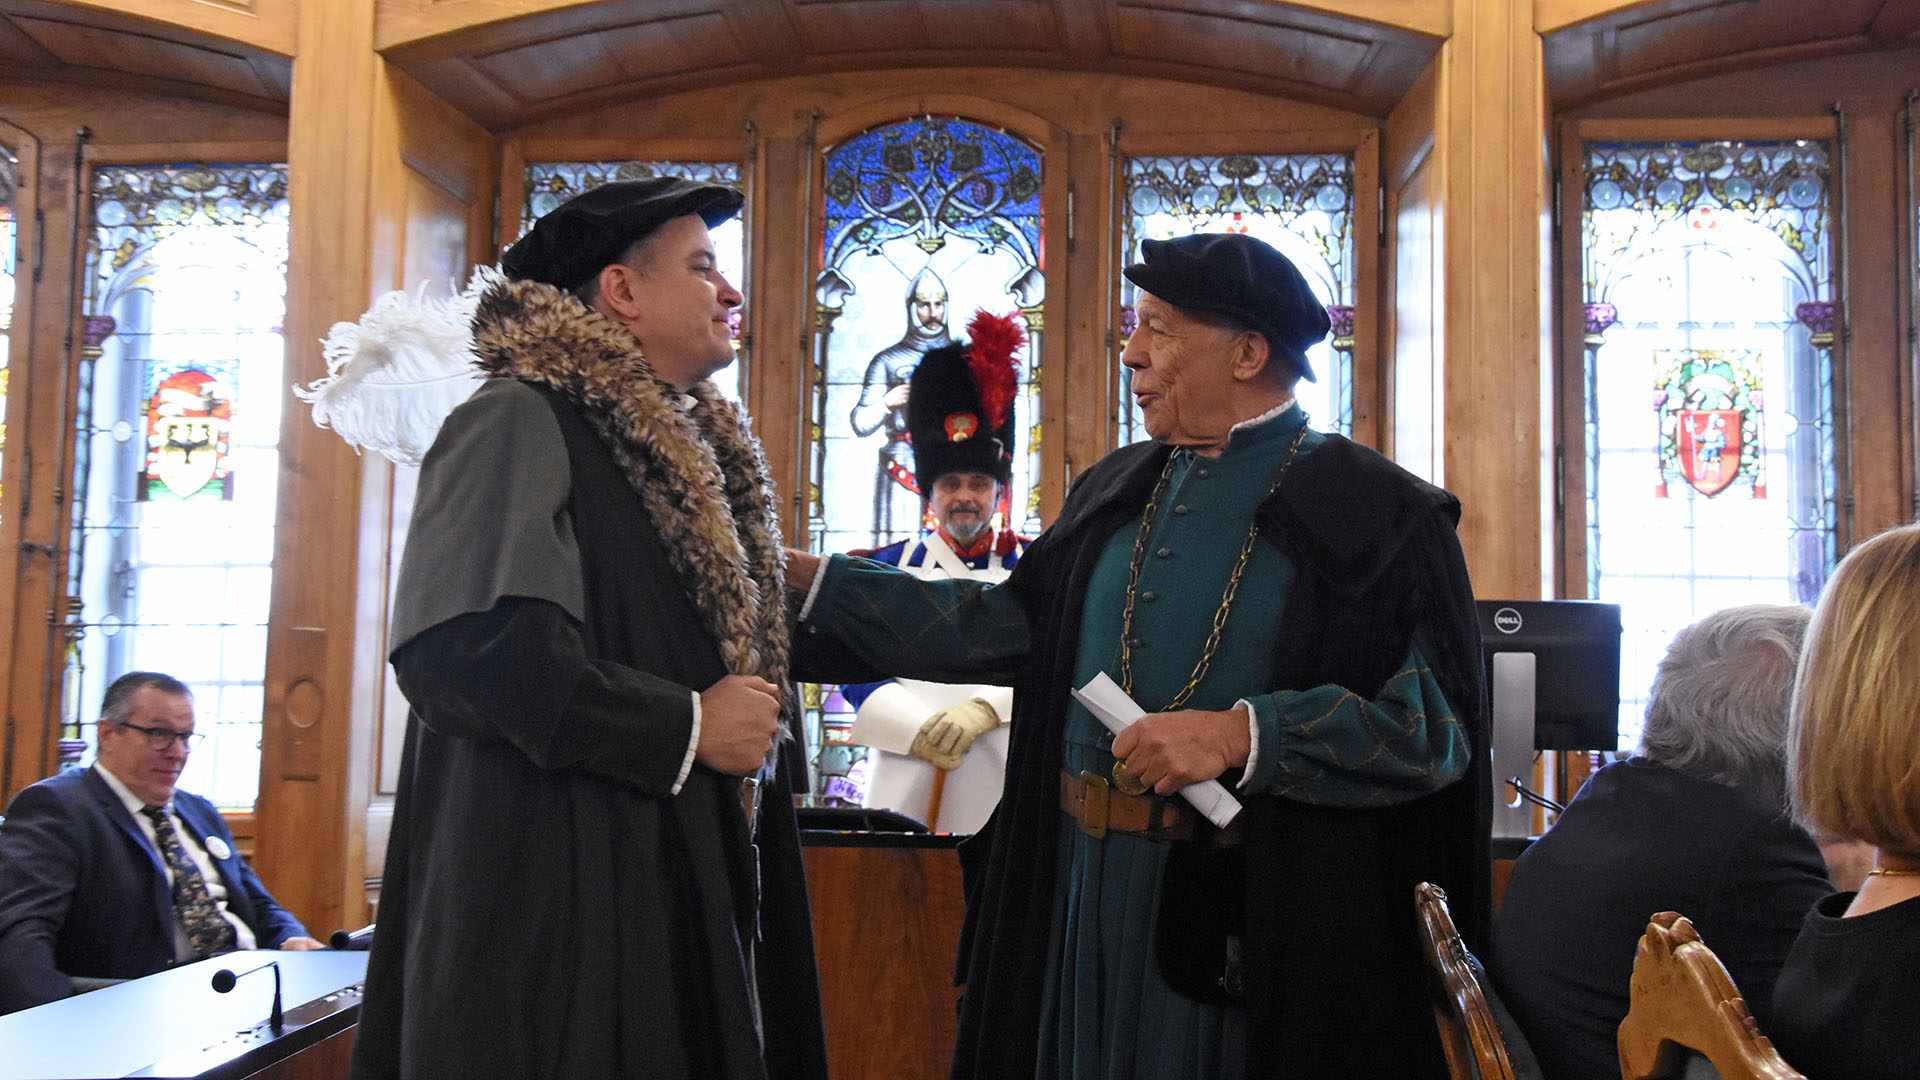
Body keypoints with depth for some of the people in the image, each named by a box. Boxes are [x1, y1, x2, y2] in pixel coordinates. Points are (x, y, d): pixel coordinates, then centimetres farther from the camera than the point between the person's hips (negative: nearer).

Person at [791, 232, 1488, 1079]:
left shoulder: (1375, 514, -8)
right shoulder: (1117, 491, 11)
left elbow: (1436, 723, -14)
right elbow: (1007, 625, 13)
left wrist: (1240, 735, -23)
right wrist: (806, 578, 10)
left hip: (1251, 920, -5)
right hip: (1088, 893, 5)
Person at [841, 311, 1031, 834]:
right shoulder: (888, 566, 10)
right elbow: (860, 673, 3)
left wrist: (984, 707, -18)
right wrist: (920, 731, -13)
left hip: (1003, 780, 0)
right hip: (907, 780, 1)